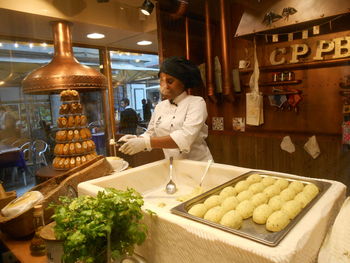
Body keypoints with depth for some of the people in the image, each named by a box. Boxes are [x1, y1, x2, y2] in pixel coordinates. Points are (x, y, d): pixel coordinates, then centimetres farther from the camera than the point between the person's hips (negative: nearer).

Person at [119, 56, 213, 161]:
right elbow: (151, 134, 13)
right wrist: (137, 139, -8)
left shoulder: (196, 102, -7)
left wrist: (146, 142, -26)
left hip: (199, 165, -3)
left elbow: (186, 137, -21)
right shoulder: (160, 106, 8)